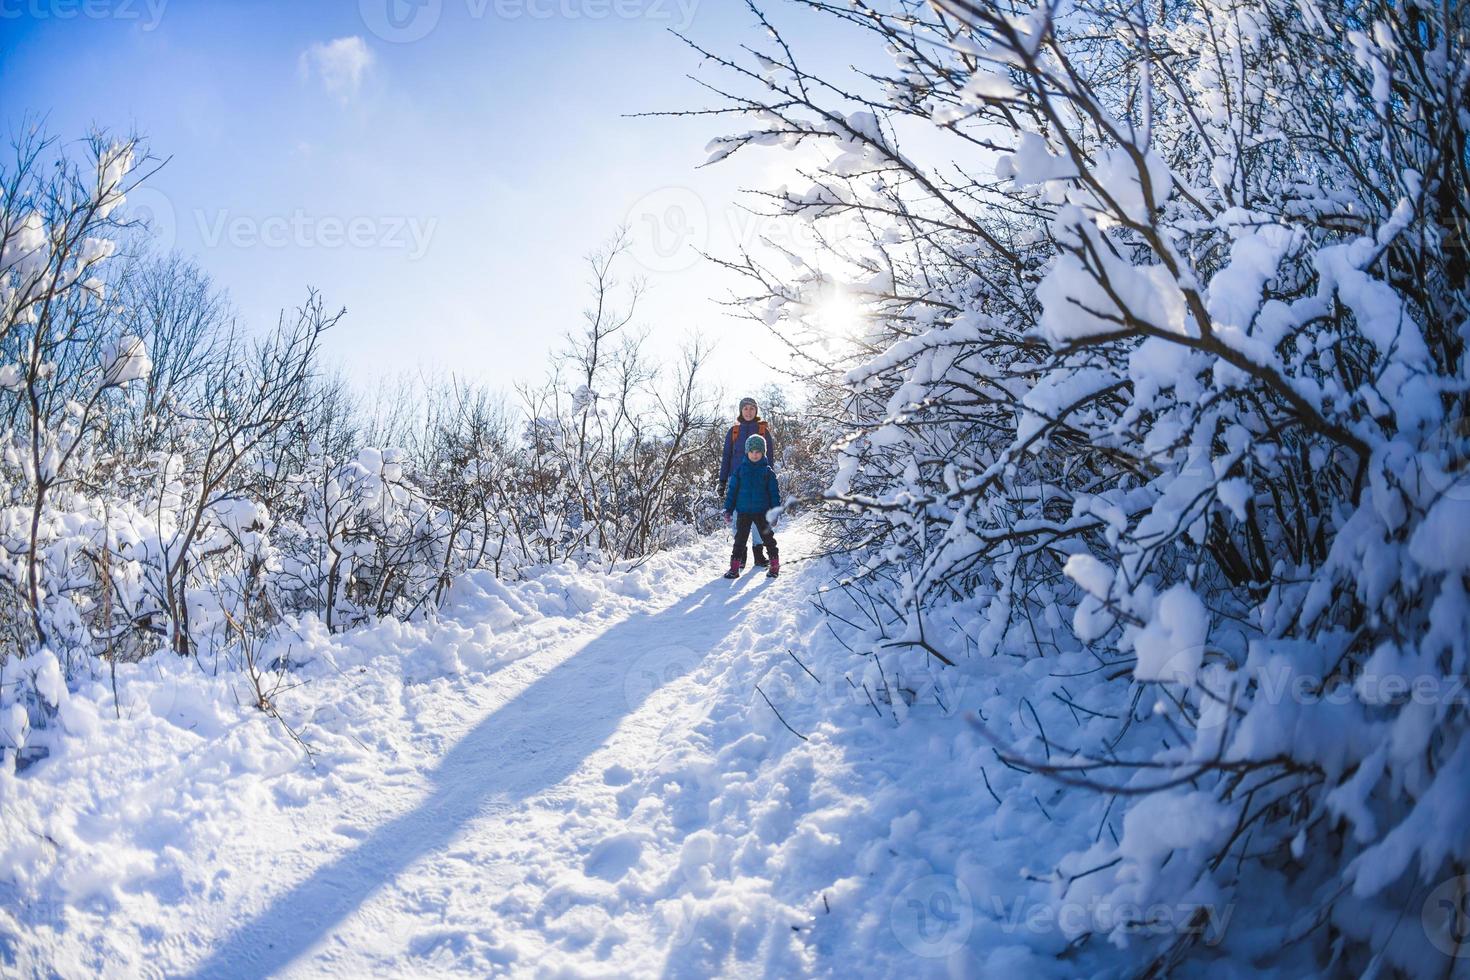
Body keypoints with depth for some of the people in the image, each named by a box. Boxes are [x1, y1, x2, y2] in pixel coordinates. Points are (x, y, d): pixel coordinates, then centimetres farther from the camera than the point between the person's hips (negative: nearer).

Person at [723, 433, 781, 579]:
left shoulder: (768, 471, -1)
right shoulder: (740, 469, 2)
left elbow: (774, 492, 2)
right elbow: (732, 489, 5)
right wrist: (728, 509, 1)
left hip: (761, 512, -1)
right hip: (743, 512, 1)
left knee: (768, 537, 7)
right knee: (740, 538, 4)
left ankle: (775, 565, 18)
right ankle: (735, 567, 9)